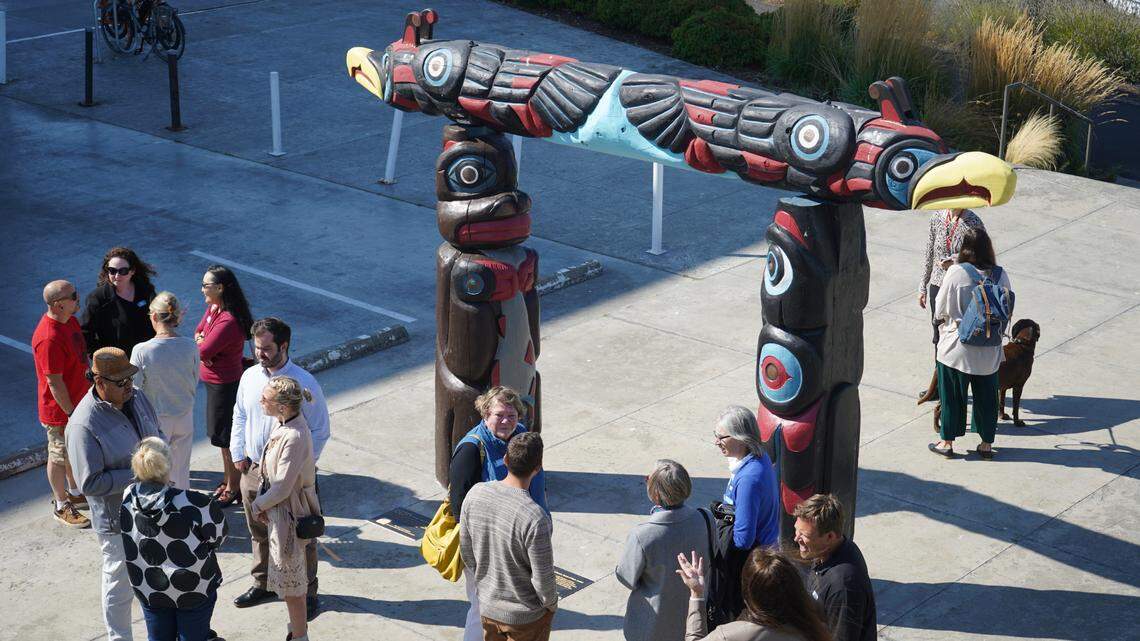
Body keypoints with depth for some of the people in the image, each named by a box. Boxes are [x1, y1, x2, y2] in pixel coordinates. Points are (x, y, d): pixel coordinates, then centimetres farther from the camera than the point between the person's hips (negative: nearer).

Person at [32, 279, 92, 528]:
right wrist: (71, 413, -20)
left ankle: (74, 493, 43)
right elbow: (54, 382, -27)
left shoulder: (70, 321, -2)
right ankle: (61, 506, 27)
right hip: (59, 411, -9)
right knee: (59, 457, 10)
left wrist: (90, 390, 18)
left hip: (78, 402, 9)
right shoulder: (49, 339, -32)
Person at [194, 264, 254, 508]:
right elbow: (198, 332, 13)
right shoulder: (213, 308, 1)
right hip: (214, 380, 10)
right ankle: (228, 479, 36)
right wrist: (201, 339, -11)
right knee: (221, 433, 21)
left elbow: (202, 352, -28)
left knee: (227, 437, 4)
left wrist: (201, 343, -5)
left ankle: (233, 488, 17)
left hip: (225, 384, -10)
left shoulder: (228, 321, -29)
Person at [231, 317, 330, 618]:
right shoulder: (250, 377, -1)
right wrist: (237, 454, 7)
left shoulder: (304, 384, -18)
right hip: (253, 470, 5)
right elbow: (240, 416, 14)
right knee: (259, 533, 21)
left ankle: (308, 594, 21)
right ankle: (262, 584, 39)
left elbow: (319, 431, -12)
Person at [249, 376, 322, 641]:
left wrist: (258, 506, -9)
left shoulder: (294, 438, -32)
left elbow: (282, 488, -25)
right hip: (279, 509, 9)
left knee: (290, 582, 9)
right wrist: (263, 504, 3)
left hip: (287, 515, -9)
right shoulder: (284, 423, -4)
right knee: (292, 577, 25)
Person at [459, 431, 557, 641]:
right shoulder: (535, 518, -32)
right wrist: (551, 603, -1)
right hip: (527, 615, -5)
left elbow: (467, 553, -1)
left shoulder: (476, 494, -15)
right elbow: (543, 579, -21)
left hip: (487, 606, 5)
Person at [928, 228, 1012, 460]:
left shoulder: (955, 273, -15)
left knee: (951, 394, 13)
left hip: (956, 347, -2)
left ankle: (947, 442, 22)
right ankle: (986, 444, 25)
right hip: (989, 350, 2)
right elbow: (1008, 310, 1)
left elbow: (940, 310, -6)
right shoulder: (1000, 275, -9)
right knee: (986, 395, 16)